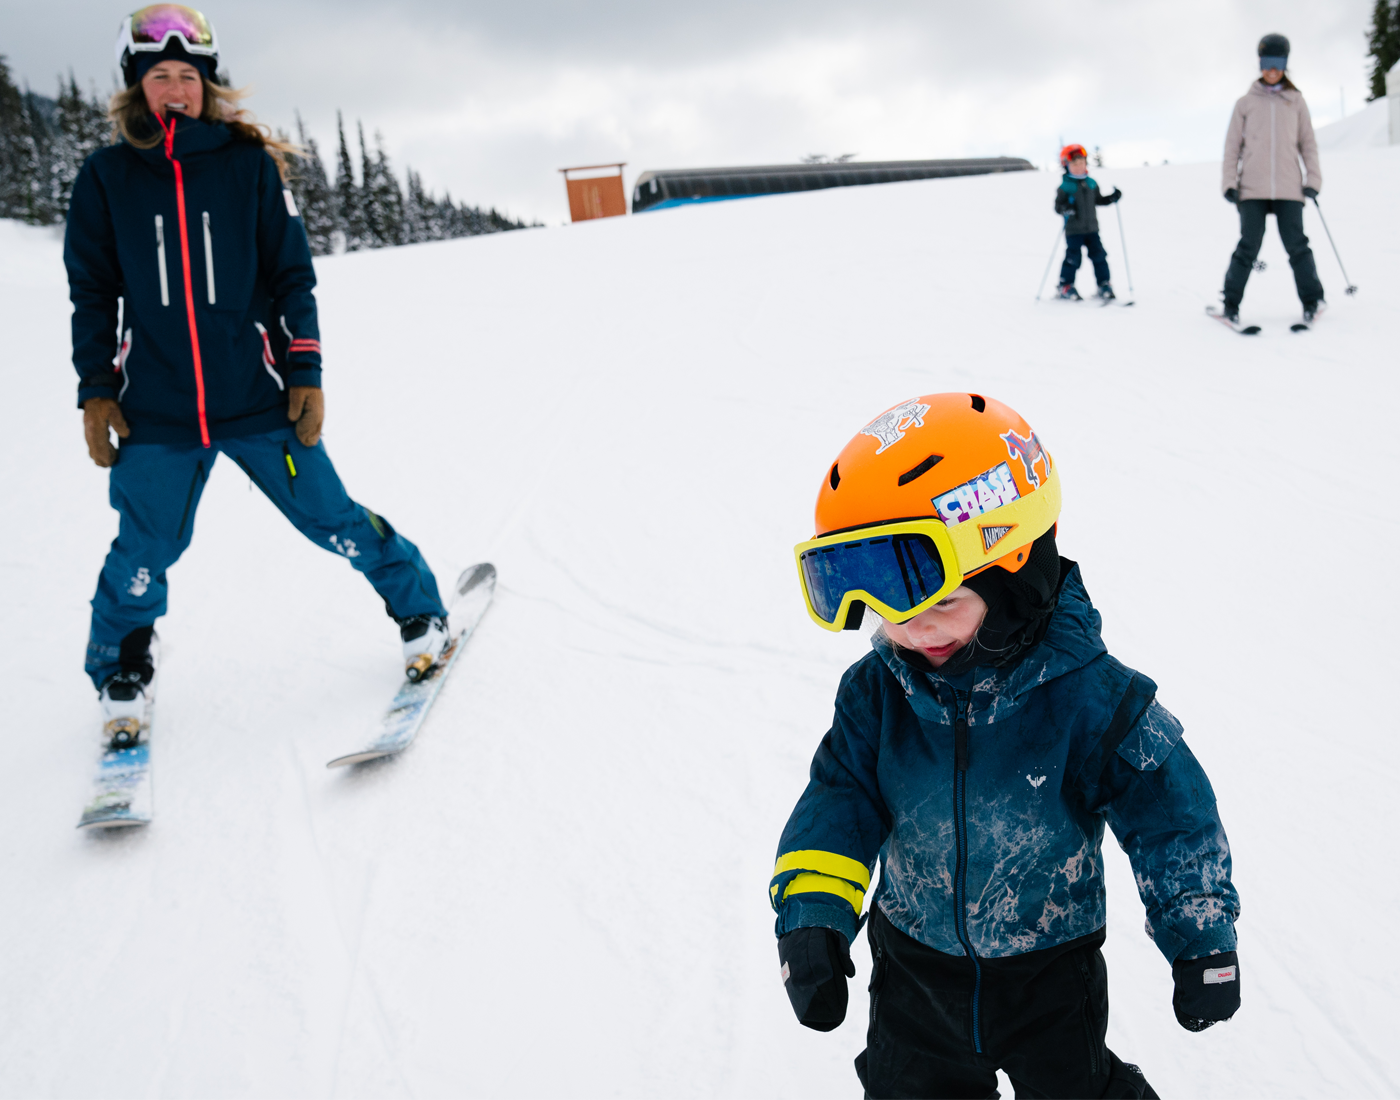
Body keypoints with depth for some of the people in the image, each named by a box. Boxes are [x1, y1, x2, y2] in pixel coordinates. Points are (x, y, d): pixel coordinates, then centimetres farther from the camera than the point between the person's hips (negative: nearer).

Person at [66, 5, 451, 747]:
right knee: (144, 555, 6)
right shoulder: (107, 177, 4)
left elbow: (291, 273, 3)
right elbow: (93, 294, 8)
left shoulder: (248, 162, 1)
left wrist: (306, 372, -2)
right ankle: (120, 681, 31)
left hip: (258, 398, -1)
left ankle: (422, 616, 24)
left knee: (332, 521, 3)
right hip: (155, 408, 1)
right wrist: (96, 391, 3)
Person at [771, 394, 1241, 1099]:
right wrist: (811, 913, -22)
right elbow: (840, 799, -10)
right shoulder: (877, 692, -15)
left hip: (1050, 968, -2)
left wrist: (1202, 939, -8)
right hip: (915, 967, 3)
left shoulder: (1089, 697, -24)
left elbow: (1169, 811, -14)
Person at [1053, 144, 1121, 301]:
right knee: (1073, 258, -5)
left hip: (1092, 228, 5)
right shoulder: (1064, 187, -9)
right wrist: (1066, 208, -32)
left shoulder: (1091, 183, 7)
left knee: (1099, 255, 4)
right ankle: (1065, 286, 10)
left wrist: (1112, 198, 5)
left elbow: (1098, 200, 19)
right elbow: (1058, 206, -11)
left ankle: (1104, 284, 13)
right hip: (1073, 230, -5)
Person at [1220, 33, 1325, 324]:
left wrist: (1313, 178, 4)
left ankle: (1312, 300, 10)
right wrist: (1229, 182, 0)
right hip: (1252, 189, -1)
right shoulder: (1246, 103, 10)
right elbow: (1232, 145, 10)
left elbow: (1307, 142, 14)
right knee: (1248, 247, -7)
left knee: (1296, 245, -3)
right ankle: (1231, 304, 3)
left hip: (1289, 188, 1)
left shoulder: (1295, 101, 13)